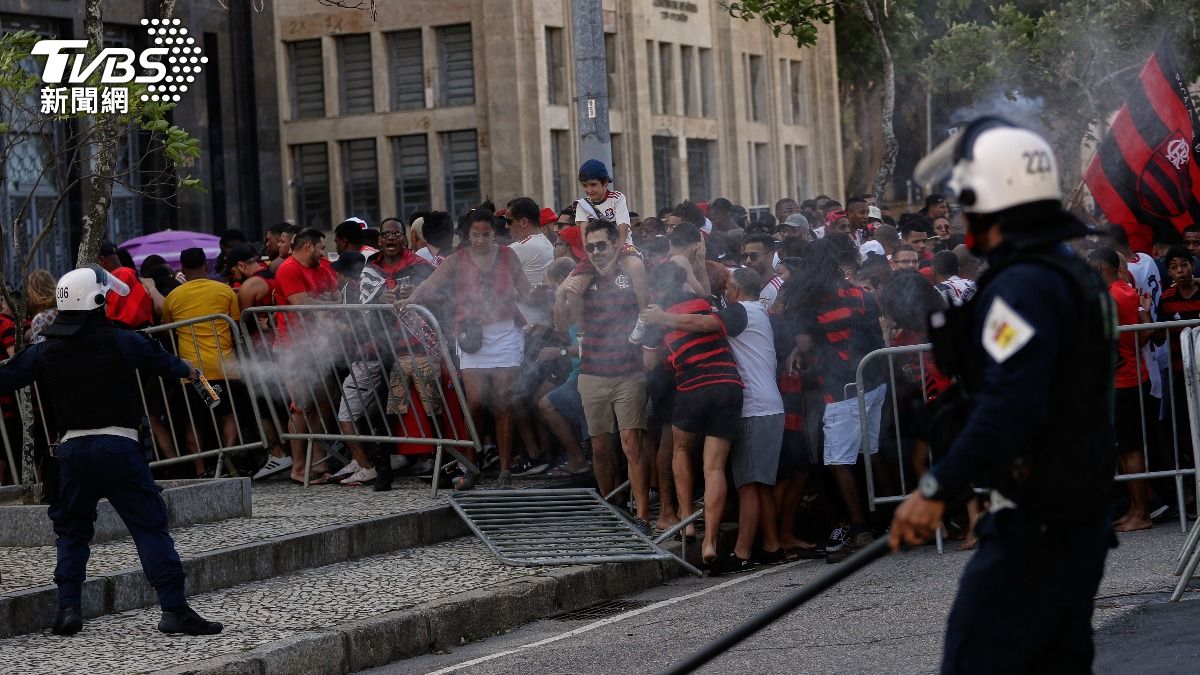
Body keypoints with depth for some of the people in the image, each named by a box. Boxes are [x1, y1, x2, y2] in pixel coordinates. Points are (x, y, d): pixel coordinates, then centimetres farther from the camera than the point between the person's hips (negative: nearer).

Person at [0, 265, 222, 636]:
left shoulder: (44, 351, 4)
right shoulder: (120, 341, -2)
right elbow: (160, 360, 14)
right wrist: (186, 369, 36)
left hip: (71, 449, 3)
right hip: (118, 445, -3)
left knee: (71, 530, 19)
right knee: (150, 525, -1)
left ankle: (68, 608, 9)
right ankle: (174, 609, -6)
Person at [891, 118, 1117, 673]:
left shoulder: (1025, 286, -18)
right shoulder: (1074, 275, 14)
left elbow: (1009, 403, -29)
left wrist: (939, 489, -28)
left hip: (1033, 529, -10)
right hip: (1081, 518, 10)